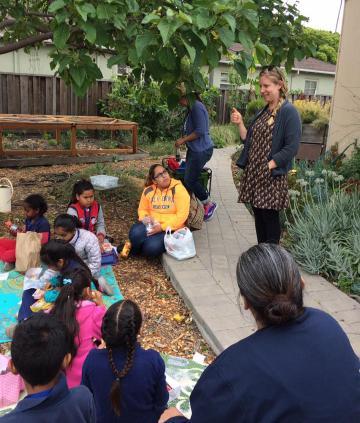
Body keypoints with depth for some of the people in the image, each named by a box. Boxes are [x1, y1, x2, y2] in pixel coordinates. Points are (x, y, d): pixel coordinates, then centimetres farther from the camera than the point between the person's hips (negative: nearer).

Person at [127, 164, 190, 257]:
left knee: (152, 247, -29)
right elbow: (142, 209, 16)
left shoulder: (178, 189, -11)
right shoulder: (148, 190, 4)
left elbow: (182, 215, -16)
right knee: (135, 234, -29)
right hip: (152, 225, 4)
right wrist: (145, 217, -9)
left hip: (171, 228, -4)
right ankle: (135, 250, 5)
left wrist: (162, 227, -21)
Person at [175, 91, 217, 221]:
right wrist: (183, 139, 10)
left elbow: (200, 131, -22)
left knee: (190, 180, -5)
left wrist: (183, 140, -15)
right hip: (194, 149, 10)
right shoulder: (191, 109, 14)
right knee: (189, 179, 10)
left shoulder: (197, 107, -17)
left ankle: (209, 205, 11)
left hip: (201, 150, -10)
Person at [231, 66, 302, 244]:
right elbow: (249, 141, 16)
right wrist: (240, 123, 3)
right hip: (253, 173, 7)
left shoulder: (288, 112, -9)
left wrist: (269, 166, -19)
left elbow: (292, 147, -16)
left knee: (270, 217, 0)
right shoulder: (263, 112, 15)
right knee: (258, 215, 13)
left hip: (272, 176, -7)